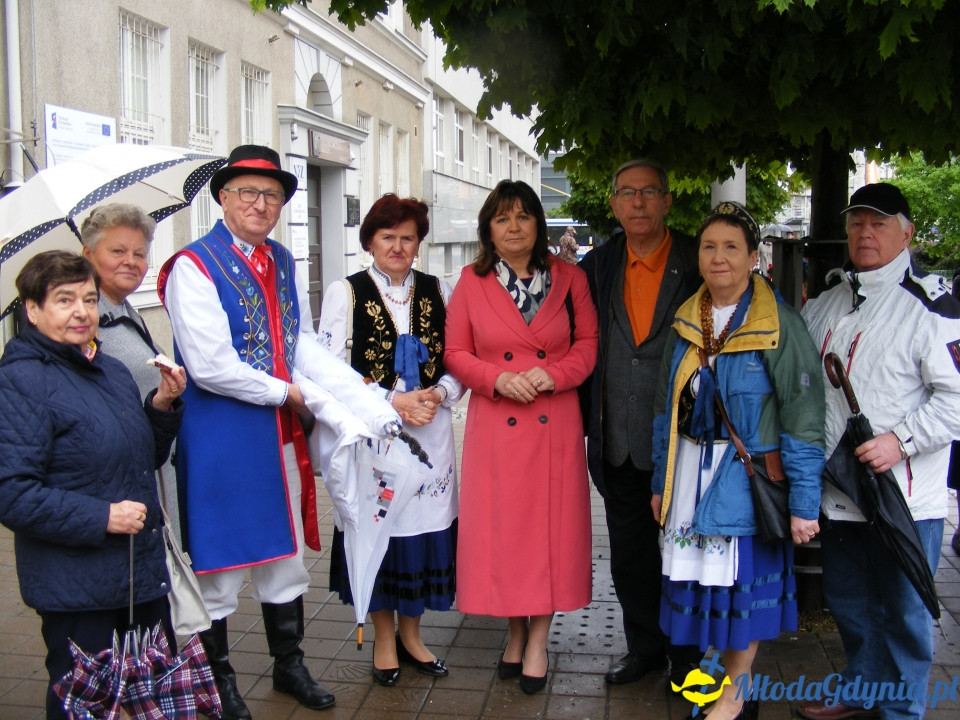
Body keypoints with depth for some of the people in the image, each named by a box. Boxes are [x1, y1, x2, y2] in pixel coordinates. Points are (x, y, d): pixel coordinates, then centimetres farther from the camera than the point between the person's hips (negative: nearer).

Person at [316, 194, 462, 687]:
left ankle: (410, 634, 27)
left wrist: (437, 395, -10)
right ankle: (383, 638, 24)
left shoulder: (439, 292, 9)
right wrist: (394, 401, -14)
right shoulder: (345, 293, 0)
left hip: (431, 431, 3)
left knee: (424, 529, 7)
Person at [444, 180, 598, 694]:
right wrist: (499, 379, -13)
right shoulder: (472, 283, 2)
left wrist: (553, 374, -13)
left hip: (555, 425, 0)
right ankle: (515, 630, 26)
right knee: (502, 527, 6)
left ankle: (538, 641, 18)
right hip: (495, 426, 0)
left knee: (551, 526, 4)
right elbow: (455, 353, 3)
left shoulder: (569, 279, 3)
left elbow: (588, 343, 5)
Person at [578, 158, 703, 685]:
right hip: (619, 441, 4)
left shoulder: (698, 264, -4)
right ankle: (645, 647, 34)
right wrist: (582, 421, 7)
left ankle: (686, 656, 28)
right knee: (629, 556, 15)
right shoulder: (597, 267, 6)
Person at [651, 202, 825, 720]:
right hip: (692, 477, 5)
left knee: (744, 584, 4)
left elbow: (803, 420, -11)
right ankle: (733, 678, 28)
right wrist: (661, 482, 11)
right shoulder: (686, 323, 6)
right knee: (705, 581, 9)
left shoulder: (779, 325, -9)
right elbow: (666, 409, 12)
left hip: (748, 480, -4)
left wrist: (804, 503, -14)